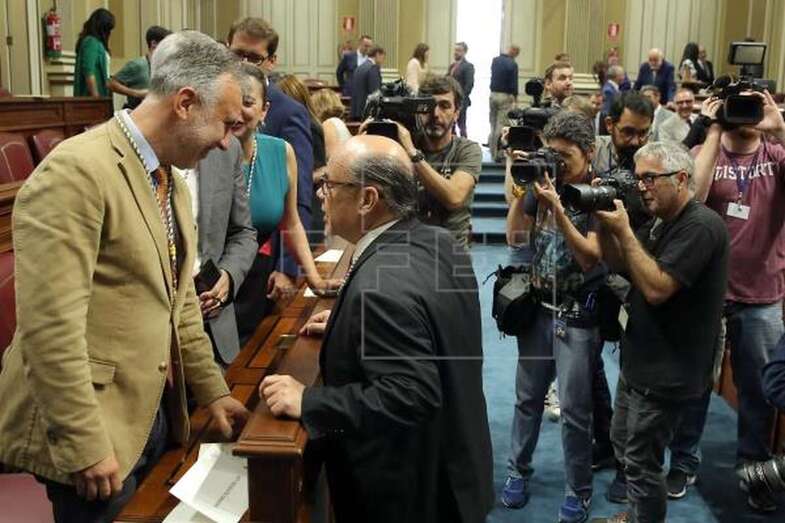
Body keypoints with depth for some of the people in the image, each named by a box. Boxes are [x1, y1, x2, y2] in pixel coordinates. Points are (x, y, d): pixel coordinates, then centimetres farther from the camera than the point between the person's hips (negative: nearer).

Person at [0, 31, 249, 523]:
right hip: (91, 428, -8)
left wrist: (212, 390, 15)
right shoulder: (76, 171, -21)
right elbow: (50, 326, -25)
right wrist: (87, 444, -22)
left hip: (155, 413, 9)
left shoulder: (172, 182, 9)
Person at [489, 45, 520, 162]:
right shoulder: (512, 64, -13)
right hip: (505, 96, -6)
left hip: (493, 94, 6)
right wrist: (515, 98, 0)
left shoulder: (495, 60, 6)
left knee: (493, 125, 11)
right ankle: (499, 154, -5)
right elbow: (514, 83, -11)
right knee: (501, 126, -5)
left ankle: (493, 152, 16)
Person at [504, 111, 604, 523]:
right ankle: (518, 471, 31)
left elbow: (590, 257, -18)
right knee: (527, 397, 14)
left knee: (574, 408, 2)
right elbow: (515, 236, 3)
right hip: (538, 307, 4)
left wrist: (557, 211, -27)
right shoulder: (545, 183, 2)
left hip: (578, 316, -4)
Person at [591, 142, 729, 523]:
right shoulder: (660, 222, 9)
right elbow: (618, 264, 10)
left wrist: (623, 230, -26)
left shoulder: (700, 227, -21)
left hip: (666, 373, -9)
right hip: (639, 362, 9)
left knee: (641, 461, 1)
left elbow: (656, 289, -28)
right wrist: (605, 223, -6)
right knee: (623, 445, 21)